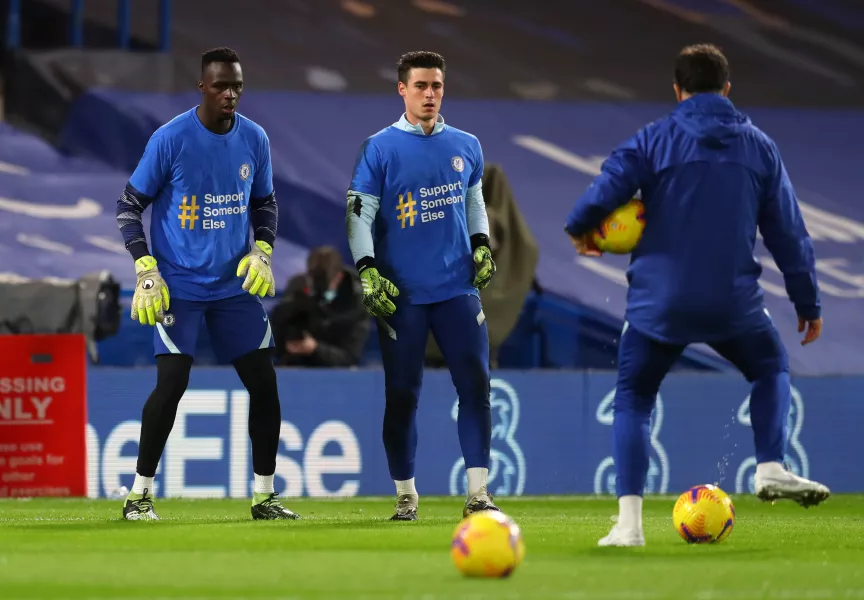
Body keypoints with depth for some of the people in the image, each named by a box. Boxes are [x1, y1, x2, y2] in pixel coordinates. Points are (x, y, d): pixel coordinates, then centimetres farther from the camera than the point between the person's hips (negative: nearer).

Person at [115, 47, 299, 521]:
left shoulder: (254, 139, 2)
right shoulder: (170, 139, -12)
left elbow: (265, 202, 16)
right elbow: (129, 205, -5)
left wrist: (262, 251, -2)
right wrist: (145, 270, -13)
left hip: (235, 286, 5)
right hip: (178, 285, -5)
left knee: (263, 383, 1)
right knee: (172, 383, -16)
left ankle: (264, 497, 13)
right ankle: (139, 495, -3)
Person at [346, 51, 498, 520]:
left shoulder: (466, 146, 10)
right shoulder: (380, 148, -2)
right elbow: (358, 214, -4)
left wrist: (481, 245, 11)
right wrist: (368, 272, -13)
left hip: (458, 287, 3)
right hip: (401, 293, -3)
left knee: (475, 384, -4)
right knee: (401, 394, 0)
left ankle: (477, 493, -2)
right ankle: (405, 495, 11)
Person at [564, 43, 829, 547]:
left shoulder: (655, 140, -3)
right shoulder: (760, 147, 4)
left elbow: (602, 194, -14)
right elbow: (789, 233, 7)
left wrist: (580, 231, 8)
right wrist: (808, 303, 16)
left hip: (659, 303, -1)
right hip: (734, 303, 1)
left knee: (633, 399, 13)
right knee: (771, 369, 27)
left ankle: (629, 521, 1)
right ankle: (771, 468, 7)